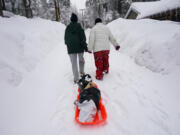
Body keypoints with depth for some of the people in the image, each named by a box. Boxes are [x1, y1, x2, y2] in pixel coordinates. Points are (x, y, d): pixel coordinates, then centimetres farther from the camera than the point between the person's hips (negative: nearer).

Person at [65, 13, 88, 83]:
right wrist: (85, 46, -4)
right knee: (81, 59, 20)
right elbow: (83, 38, -8)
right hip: (79, 47, -1)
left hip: (71, 48, 1)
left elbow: (65, 38, 12)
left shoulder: (68, 28, 3)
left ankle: (76, 78, 3)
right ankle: (82, 72, 36)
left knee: (74, 63, 3)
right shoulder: (79, 27, -5)